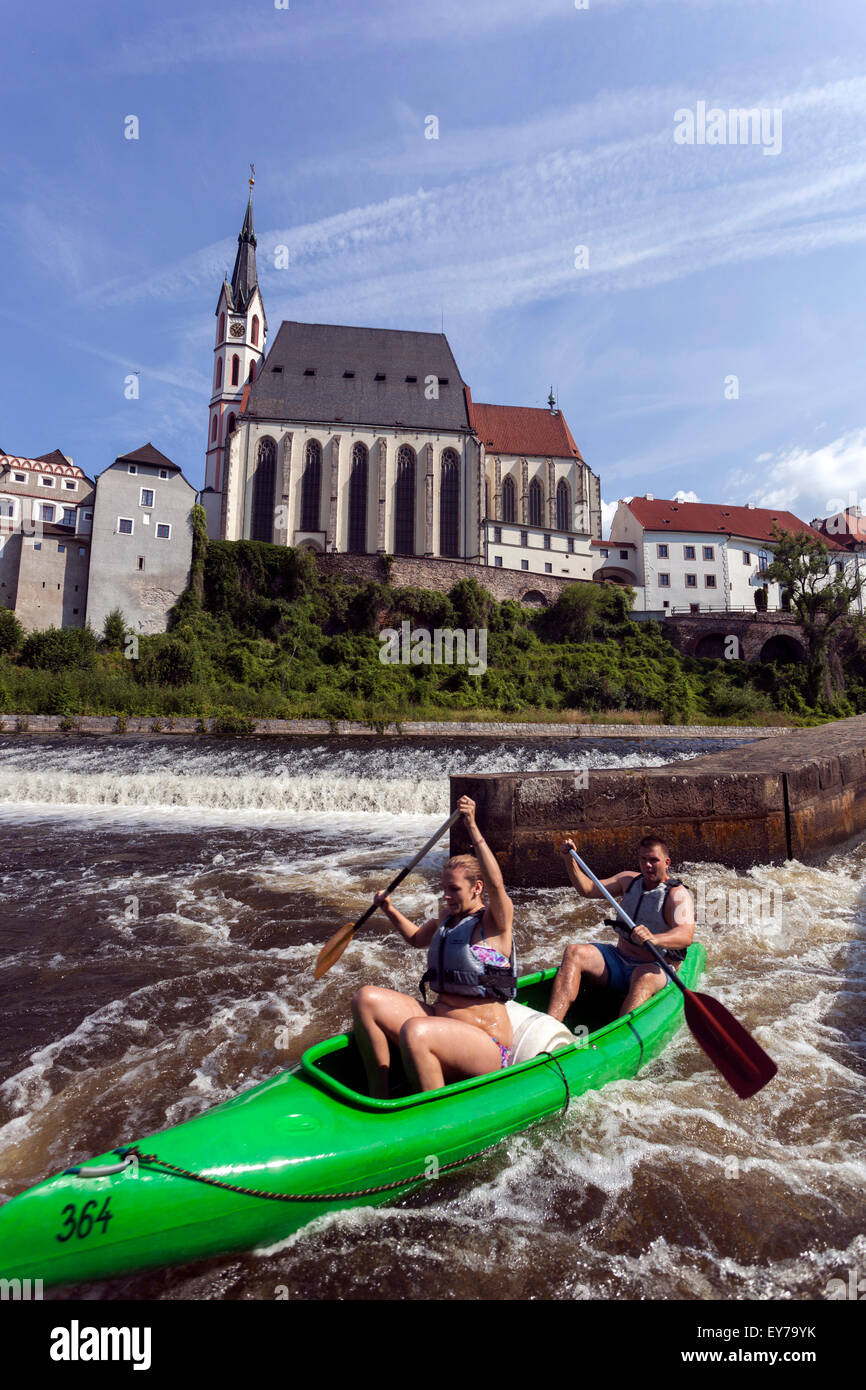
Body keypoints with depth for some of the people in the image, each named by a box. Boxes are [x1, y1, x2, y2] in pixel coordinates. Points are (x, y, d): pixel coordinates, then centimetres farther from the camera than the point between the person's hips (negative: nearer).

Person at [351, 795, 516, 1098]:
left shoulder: (495, 920, -8)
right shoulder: (447, 917, 14)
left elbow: (495, 883, -31)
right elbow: (416, 937, 33)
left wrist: (473, 828, -37)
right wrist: (390, 911, 16)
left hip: (484, 1044, -8)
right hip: (437, 1020, 8)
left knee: (414, 1031, -36)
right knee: (366, 998, -7)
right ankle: (380, 1099, -3)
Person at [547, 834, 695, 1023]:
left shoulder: (678, 894, -11)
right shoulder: (630, 880, 9)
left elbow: (686, 935, -29)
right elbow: (588, 889, 14)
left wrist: (654, 939, -49)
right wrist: (569, 859, 3)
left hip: (657, 969, -5)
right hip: (619, 960, 6)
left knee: (643, 976, -40)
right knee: (574, 953, -18)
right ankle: (550, 1025, -33)